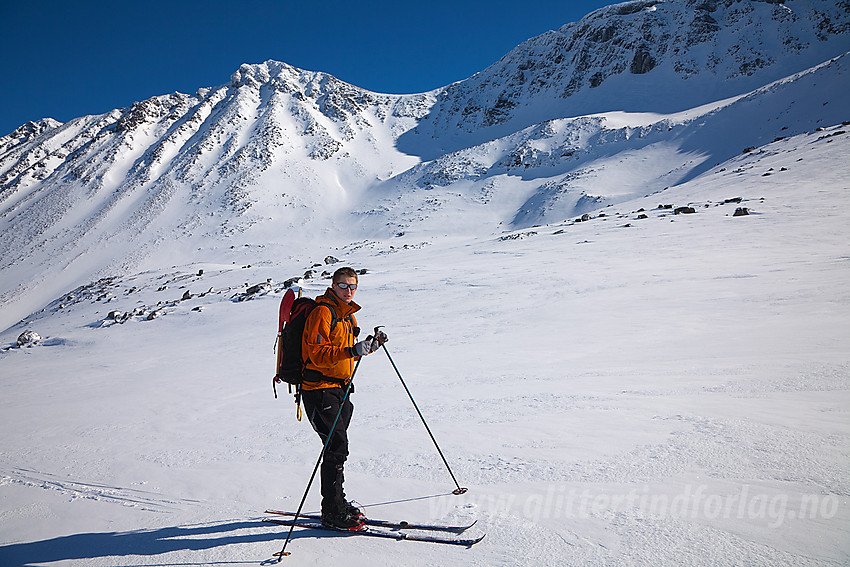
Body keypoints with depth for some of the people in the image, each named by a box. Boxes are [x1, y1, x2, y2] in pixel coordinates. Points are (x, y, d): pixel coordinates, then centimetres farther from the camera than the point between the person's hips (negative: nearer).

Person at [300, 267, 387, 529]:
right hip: (320, 388, -9)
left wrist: (370, 345, 8)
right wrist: (351, 351, -32)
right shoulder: (322, 313, -12)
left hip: (340, 388, 9)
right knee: (337, 446, -11)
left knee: (337, 446, 13)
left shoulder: (348, 316, 17)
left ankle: (337, 501, 24)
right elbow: (317, 354, -22)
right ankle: (333, 512, -4)